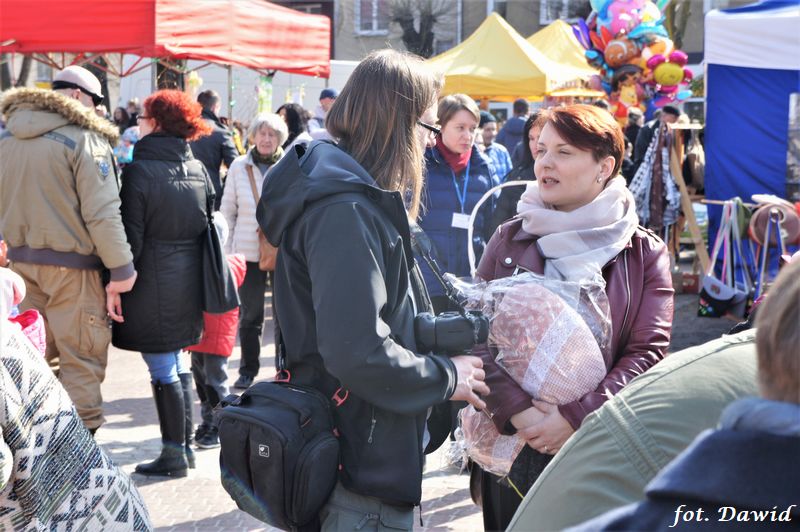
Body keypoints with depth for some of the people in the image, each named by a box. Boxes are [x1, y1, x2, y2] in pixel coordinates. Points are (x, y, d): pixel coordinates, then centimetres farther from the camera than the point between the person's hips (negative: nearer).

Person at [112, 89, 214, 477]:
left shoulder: (139, 171, -14)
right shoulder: (198, 169, 6)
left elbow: (130, 238, -15)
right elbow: (208, 227, 13)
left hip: (153, 285, -7)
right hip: (188, 284, 7)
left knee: (163, 370, 1)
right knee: (178, 365, 17)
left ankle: (174, 453, 8)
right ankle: (185, 443, 25)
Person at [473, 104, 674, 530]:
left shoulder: (644, 253, 1)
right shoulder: (508, 240, 5)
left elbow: (648, 351, -8)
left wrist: (576, 418, -18)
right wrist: (519, 413, -17)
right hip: (512, 443, 1)